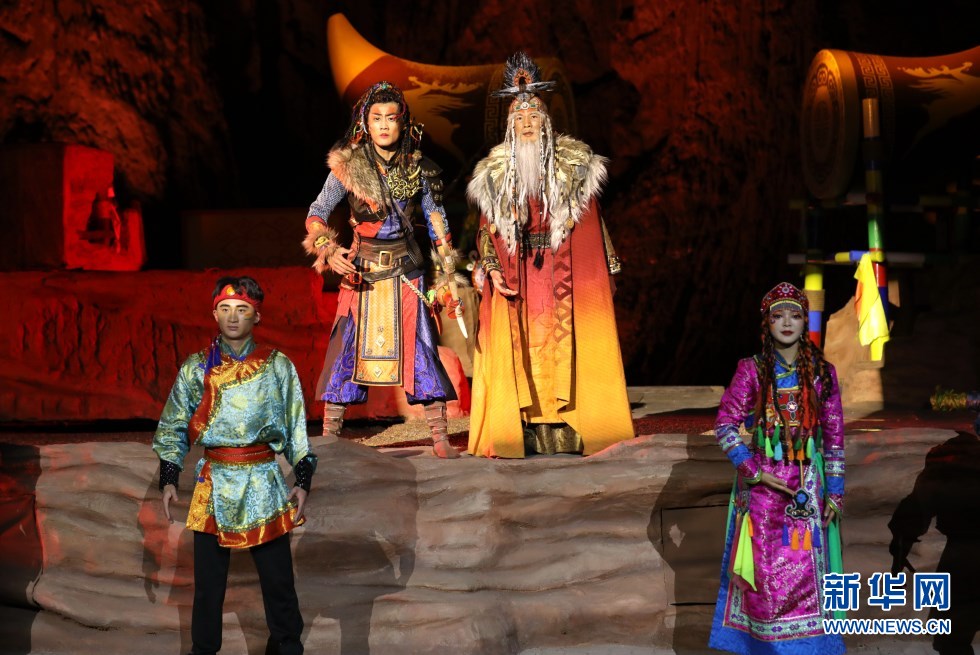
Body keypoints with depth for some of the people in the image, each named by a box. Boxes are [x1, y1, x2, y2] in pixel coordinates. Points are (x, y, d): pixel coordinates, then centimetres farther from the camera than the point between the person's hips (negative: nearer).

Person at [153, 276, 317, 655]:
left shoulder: (278, 367, 1)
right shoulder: (196, 368, 4)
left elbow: (297, 430, 5)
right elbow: (172, 428, 9)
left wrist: (303, 482, 0)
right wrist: (169, 481, 2)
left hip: (265, 485, -1)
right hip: (212, 486, 1)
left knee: (278, 578, 4)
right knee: (208, 581, 7)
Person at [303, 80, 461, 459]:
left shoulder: (417, 168, 3)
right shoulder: (348, 165, -2)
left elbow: (437, 220, 9)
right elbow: (317, 213, -1)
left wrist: (448, 273, 4)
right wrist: (327, 250, -19)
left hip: (405, 270, 1)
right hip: (361, 270, -1)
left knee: (420, 346, -2)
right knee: (349, 346, -1)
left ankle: (440, 438, 3)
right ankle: (329, 435, 8)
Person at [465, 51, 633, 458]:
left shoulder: (574, 165, 5)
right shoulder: (496, 172, 8)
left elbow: (591, 224, 4)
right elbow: (487, 227, 5)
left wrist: (605, 270, -1)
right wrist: (493, 270, -9)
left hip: (565, 272, -1)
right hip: (516, 276, 1)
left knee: (566, 341, -4)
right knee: (520, 347, -2)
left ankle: (570, 430, 0)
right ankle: (528, 431, 0)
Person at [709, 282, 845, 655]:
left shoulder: (821, 372, 2)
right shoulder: (751, 370, -2)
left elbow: (834, 435, 5)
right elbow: (724, 424, -5)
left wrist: (834, 491, 2)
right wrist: (756, 471, -13)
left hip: (807, 485, 1)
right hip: (762, 484, -1)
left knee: (806, 570, 2)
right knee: (765, 571, 1)